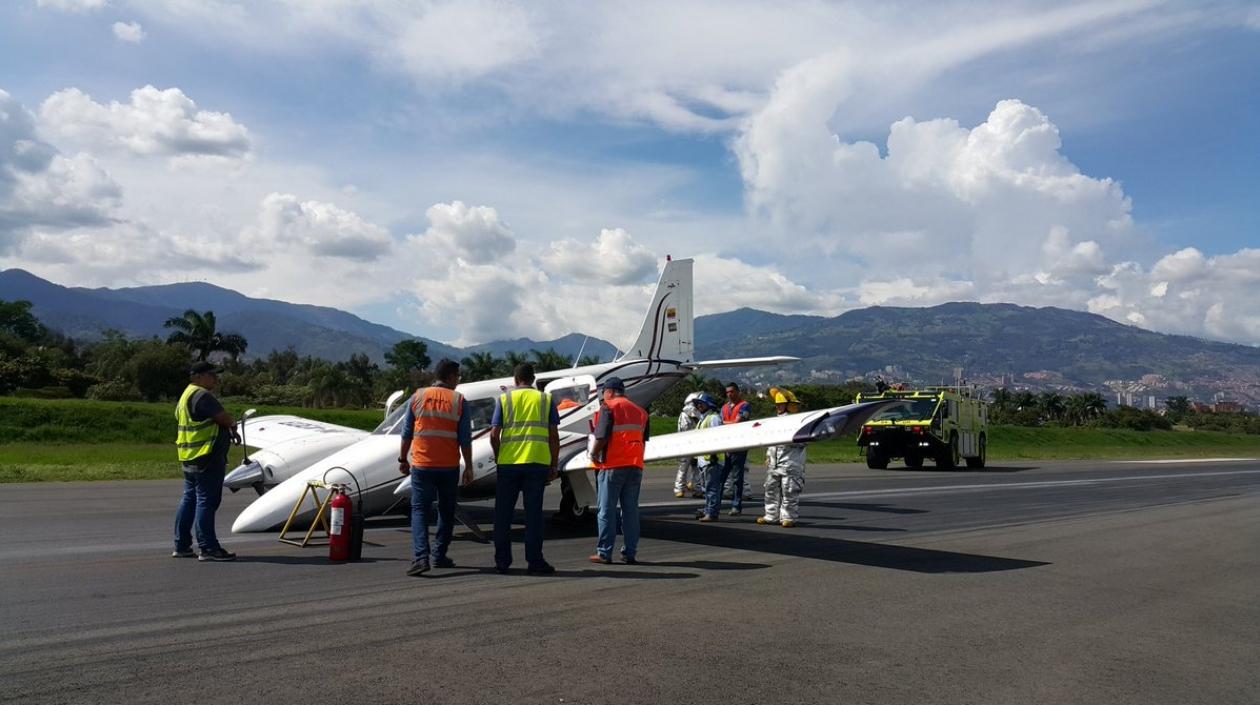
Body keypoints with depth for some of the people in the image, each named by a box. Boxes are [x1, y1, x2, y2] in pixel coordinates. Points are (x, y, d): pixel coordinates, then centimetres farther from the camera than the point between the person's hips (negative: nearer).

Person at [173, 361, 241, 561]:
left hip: (190, 457, 11)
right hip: (206, 457, -11)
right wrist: (233, 424, 3)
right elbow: (224, 418, -18)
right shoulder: (201, 396, -16)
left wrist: (228, 429, 6)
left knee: (189, 500, 14)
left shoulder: (187, 395, 19)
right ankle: (208, 548, -4)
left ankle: (181, 546, 20)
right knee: (206, 501, -7)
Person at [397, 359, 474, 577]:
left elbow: (407, 434, 5)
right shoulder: (459, 401, -2)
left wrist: (403, 459, 15)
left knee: (420, 510, 1)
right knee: (446, 511, 15)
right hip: (449, 466, 0)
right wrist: (469, 467, 2)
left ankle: (420, 557, -15)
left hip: (421, 464, 0)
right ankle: (440, 556, 19)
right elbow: (465, 438, -4)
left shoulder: (417, 397, 2)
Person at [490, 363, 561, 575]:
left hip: (508, 462, 0)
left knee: (503, 514, 9)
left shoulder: (504, 398, 7)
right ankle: (535, 562, 4)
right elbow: (554, 435, 3)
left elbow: (494, 434, 0)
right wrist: (554, 465, 9)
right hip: (537, 462, 0)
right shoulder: (546, 399, 8)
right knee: (533, 514, 4)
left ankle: (502, 561, 14)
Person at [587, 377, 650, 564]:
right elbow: (643, 440, 13)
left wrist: (594, 454, 2)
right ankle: (630, 553, 10)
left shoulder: (608, 407, -6)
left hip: (612, 465, -5)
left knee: (607, 510, 2)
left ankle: (604, 553, 4)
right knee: (631, 510, 9)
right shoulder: (640, 411, 14)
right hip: (635, 465, 5)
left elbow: (602, 437, -14)